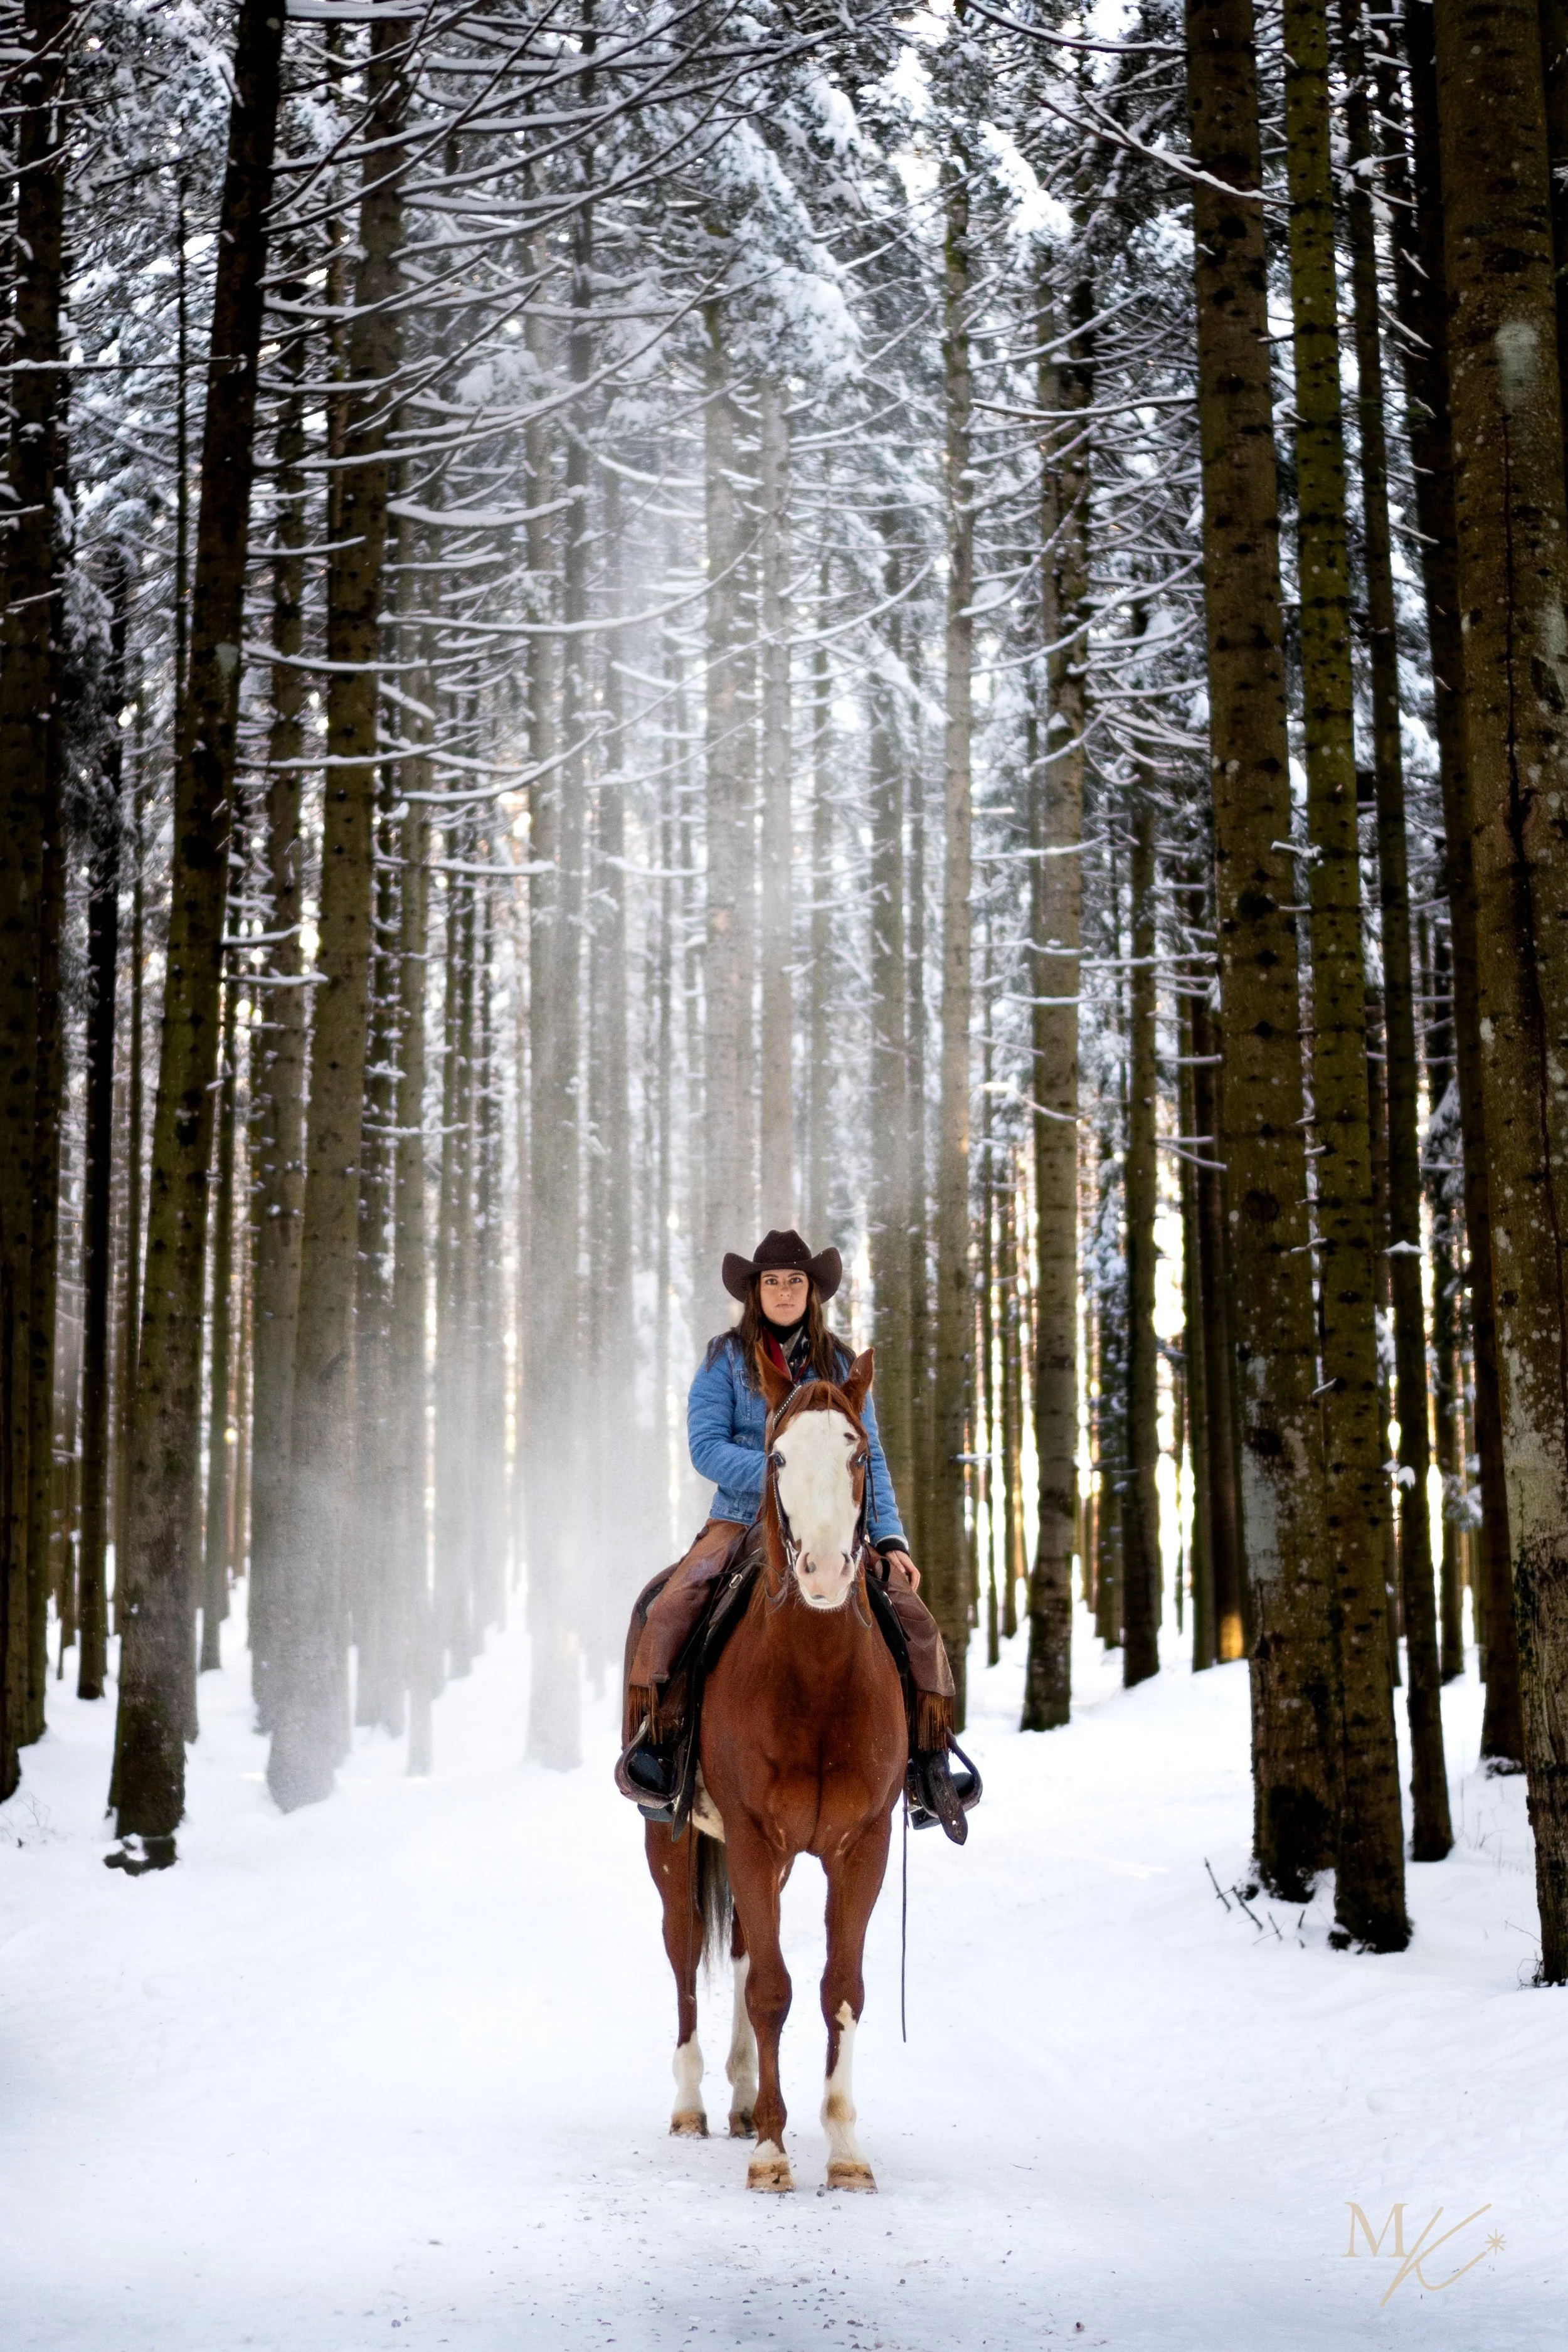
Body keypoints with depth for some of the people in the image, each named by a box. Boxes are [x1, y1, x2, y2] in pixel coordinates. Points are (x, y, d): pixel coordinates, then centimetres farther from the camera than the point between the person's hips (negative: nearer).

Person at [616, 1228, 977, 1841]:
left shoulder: (841, 1366, 11)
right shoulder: (726, 1359, 4)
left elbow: (869, 1460, 9)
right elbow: (706, 1446, -6)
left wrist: (890, 1539, -4)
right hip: (741, 1522, -2)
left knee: (914, 1616, -18)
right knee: (668, 1606, -29)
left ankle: (927, 1762, -6)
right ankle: (651, 1740, -15)